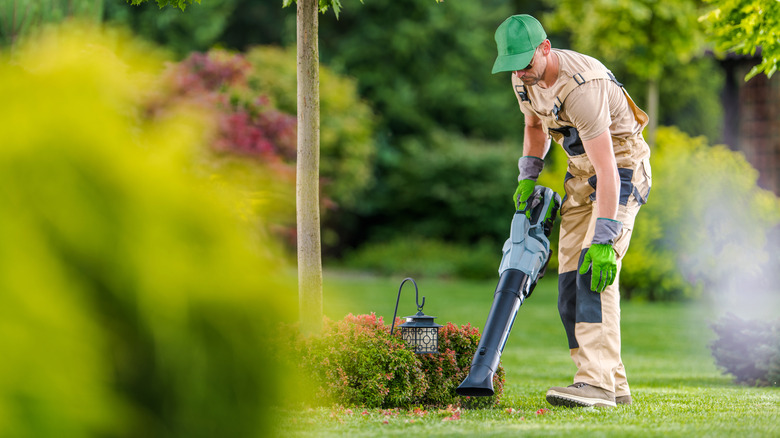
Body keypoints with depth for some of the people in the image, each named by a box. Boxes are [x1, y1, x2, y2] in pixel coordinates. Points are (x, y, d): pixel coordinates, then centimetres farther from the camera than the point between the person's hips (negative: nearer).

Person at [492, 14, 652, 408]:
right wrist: (527, 176, 5)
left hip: (622, 167, -9)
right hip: (580, 173, 9)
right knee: (571, 281, 1)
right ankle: (614, 387, 5)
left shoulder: (581, 87, -32)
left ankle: (597, 382, -32)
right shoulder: (524, 78, -4)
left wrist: (603, 239, -41)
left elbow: (606, 170, -37)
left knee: (594, 271, -25)